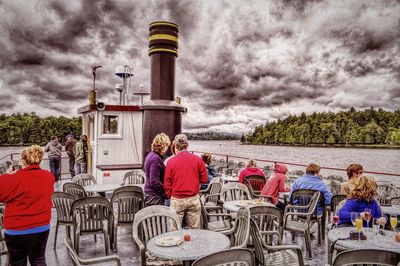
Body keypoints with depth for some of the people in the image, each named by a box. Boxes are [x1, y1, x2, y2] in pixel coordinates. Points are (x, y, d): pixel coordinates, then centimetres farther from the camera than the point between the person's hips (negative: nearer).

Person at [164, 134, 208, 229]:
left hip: (177, 200, -1)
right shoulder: (197, 159, -5)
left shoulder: (171, 161, -6)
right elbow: (204, 179, 0)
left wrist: (169, 196, 13)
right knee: (195, 229, 11)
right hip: (193, 199, 1)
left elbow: (167, 183, -2)